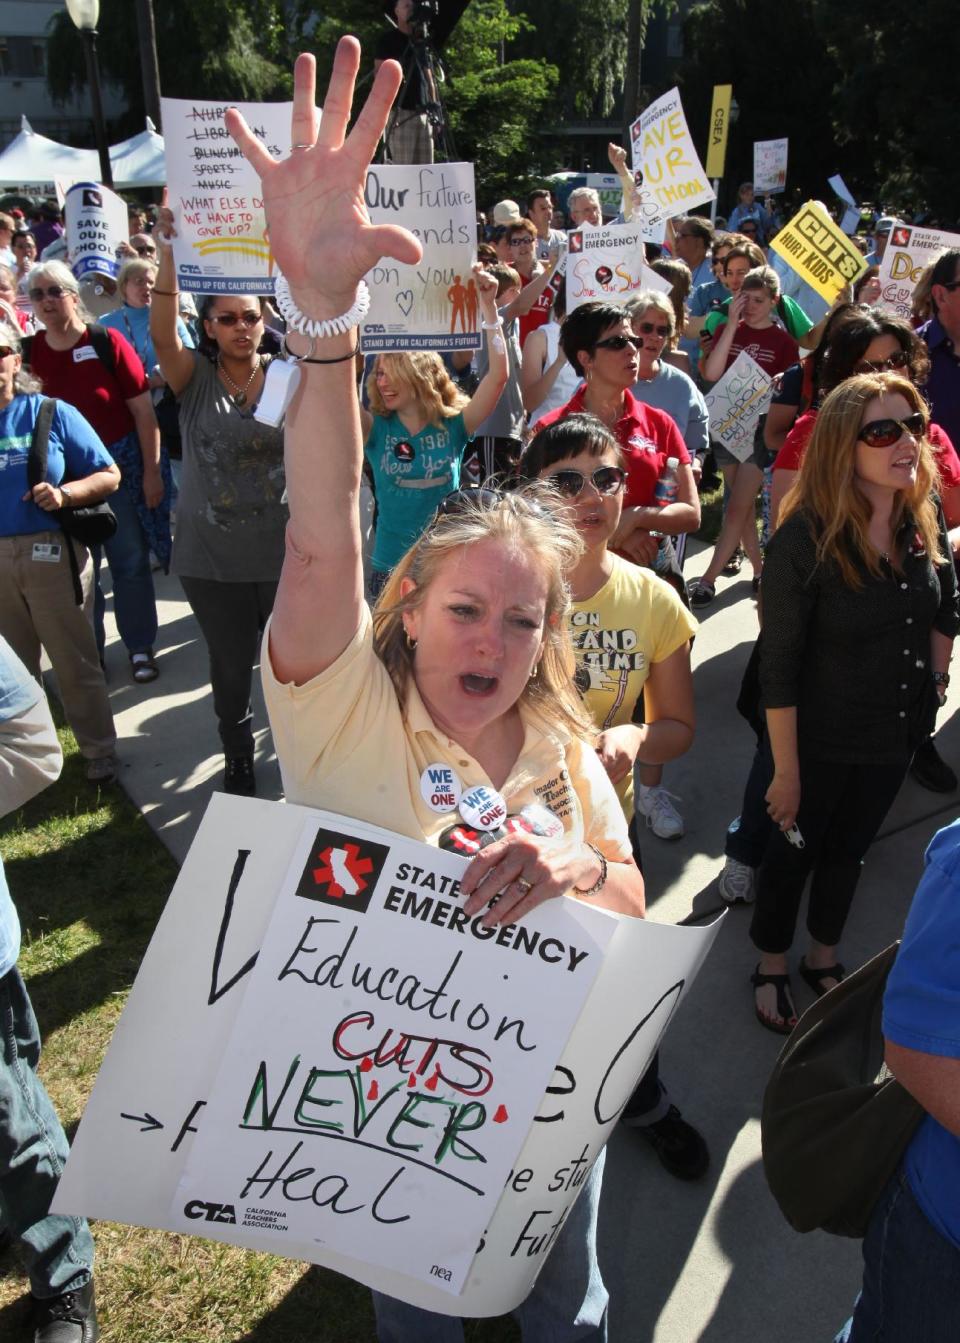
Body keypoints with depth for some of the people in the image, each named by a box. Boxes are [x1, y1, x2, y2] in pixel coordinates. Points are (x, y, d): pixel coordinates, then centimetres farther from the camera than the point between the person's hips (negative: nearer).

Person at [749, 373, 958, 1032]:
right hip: (821, 741, -5)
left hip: (898, 735, 5)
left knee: (850, 850, 24)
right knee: (795, 850, 15)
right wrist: (786, 770, -18)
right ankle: (772, 967, 40)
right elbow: (779, 665, -21)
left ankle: (825, 957, 47)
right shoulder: (805, 538, -24)